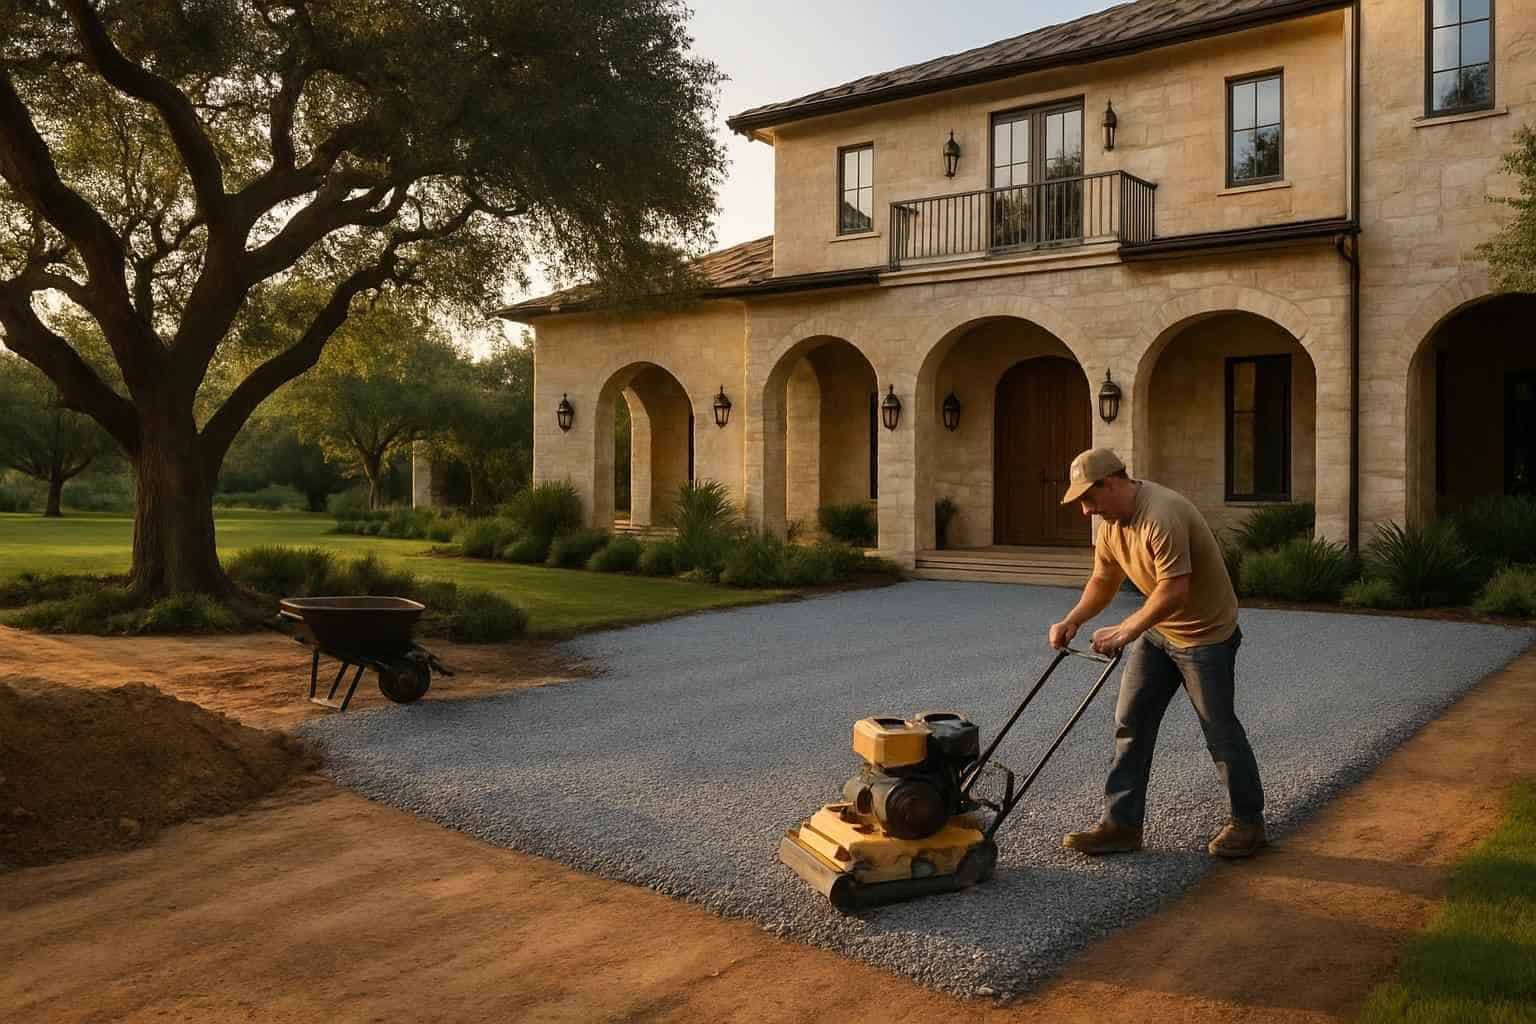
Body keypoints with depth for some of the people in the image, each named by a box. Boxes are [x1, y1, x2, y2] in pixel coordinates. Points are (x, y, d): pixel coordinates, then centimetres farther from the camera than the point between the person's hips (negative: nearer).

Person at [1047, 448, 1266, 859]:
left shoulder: (1161, 516, -30)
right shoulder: (1111, 522, 0)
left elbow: (1174, 591, -32)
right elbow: (1103, 581, 8)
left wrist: (1125, 631, -28)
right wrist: (1071, 622, -5)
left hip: (1204, 635, -8)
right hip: (1156, 631, 8)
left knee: (1220, 731, 4)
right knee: (1130, 724, 4)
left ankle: (1248, 822, 23)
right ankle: (1121, 824, 10)